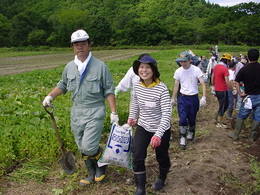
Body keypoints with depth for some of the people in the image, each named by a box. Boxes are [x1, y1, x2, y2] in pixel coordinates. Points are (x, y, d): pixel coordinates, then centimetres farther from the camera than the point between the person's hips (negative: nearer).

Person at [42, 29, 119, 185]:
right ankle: (92, 173, 35)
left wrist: (114, 112, -10)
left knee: (89, 147, -14)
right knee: (82, 148, 14)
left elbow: (109, 91, -6)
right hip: (77, 112, 6)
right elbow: (62, 85, 22)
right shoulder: (70, 67, 6)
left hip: (95, 112, -5)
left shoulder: (100, 66, -8)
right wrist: (50, 96, 6)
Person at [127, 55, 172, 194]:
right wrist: (132, 117, 11)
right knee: (137, 157, -3)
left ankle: (162, 177, 49)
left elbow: (167, 114, -29)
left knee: (161, 156, 17)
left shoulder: (162, 89, -26)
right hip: (142, 127, 4)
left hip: (161, 129, -3)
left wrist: (158, 135, -36)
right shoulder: (137, 86, -10)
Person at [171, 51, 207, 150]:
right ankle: (182, 138, 5)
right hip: (182, 98, 1)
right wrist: (173, 98, 11)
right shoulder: (178, 71, -2)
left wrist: (204, 97, -22)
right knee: (182, 119, -6)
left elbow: (203, 84, -12)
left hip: (193, 98, -1)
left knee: (192, 118, 11)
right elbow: (176, 86, 8)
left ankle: (191, 132, 40)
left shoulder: (196, 70, -11)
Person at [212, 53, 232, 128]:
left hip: (217, 90, 8)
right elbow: (227, 82, -23)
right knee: (222, 106, 6)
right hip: (223, 90, -8)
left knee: (225, 105, 22)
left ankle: (217, 118, 26)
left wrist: (214, 86, 25)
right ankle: (219, 123, 16)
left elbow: (212, 78, 14)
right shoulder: (225, 69, -20)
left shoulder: (216, 66, 4)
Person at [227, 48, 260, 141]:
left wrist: (240, 93, -4)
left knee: (241, 116, 10)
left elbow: (237, 82, -10)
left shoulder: (244, 69, -6)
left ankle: (235, 134, 18)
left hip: (249, 96, -1)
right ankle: (252, 136, 20)